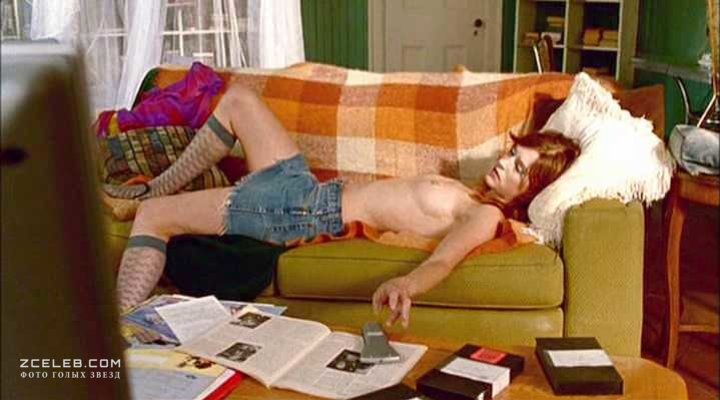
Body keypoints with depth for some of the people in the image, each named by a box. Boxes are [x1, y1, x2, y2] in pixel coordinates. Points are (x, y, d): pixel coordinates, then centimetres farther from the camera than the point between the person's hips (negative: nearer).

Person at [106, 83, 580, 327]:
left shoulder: (484, 217, -17)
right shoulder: (472, 195, 8)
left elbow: (443, 260, -40)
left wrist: (403, 284, -58)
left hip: (310, 211, -9)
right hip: (308, 186, 9)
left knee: (153, 216, -12)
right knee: (238, 98, 21)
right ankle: (157, 187, 34)